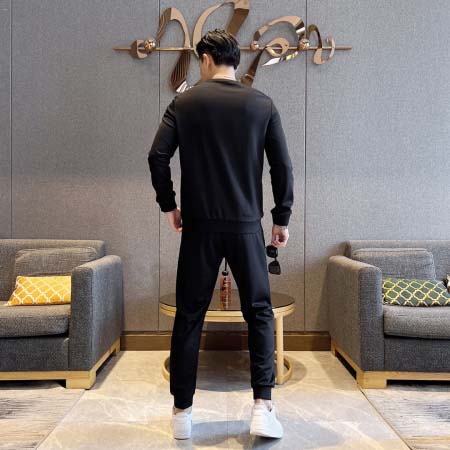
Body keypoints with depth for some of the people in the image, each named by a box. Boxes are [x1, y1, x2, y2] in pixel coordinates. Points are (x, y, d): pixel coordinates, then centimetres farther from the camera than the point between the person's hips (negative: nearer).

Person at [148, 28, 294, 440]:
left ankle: (182, 411, 16)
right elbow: (283, 166, 1)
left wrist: (169, 205, 9)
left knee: (189, 317, 9)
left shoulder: (184, 102, 3)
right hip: (246, 225, 0)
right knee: (259, 314, 11)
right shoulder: (262, 104, 4)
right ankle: (263, 407, 4)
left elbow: (158, 157, -4)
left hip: (199, 226, 0)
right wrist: (282, 218, 10)